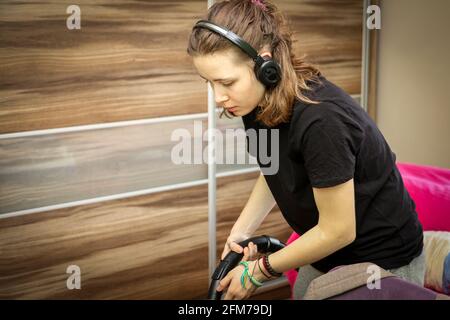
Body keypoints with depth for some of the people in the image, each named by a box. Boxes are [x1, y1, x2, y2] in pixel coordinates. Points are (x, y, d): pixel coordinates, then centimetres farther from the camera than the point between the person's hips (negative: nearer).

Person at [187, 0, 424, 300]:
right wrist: (239, 234, -4)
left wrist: (259, 271, -13)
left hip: (383, 263, -6)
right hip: (327, 254, 6)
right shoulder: (260, 101, -10)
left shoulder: (320, 120, -33)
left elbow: (337, 231, -24)